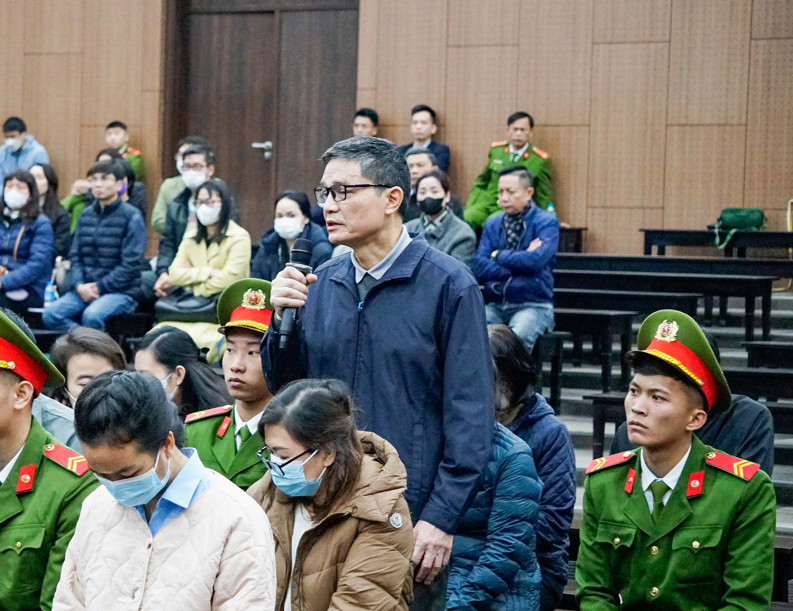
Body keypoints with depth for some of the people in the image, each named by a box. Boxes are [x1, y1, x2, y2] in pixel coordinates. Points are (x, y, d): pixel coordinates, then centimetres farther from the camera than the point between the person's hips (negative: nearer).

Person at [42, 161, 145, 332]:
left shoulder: (131, 217, -4)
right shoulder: (86, 215, 14)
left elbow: (130, 265, -10)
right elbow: (75, 256, 12)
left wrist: (99, 286, -12)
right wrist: (80, 285, -6)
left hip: (120, 291, -5)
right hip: (85, 290, 5)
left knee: (91, 316, -35)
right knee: (50, 314, -21)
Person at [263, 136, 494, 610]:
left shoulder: (448, 284, -8)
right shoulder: (321, 285, 8)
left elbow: (470, 413, -10)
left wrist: (442, 518, -15)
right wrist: (282, 319, -5)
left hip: (411, 520, -5)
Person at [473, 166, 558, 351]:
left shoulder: (547, 222, 1)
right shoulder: (492, 224, 14)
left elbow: (536, 260, -16)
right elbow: (478, 268, 1)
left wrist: (498, 255, -2)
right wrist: (520, 263, -7)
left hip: (533, 304, -3)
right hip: (495, 304, 3)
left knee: (517, 337, -35)